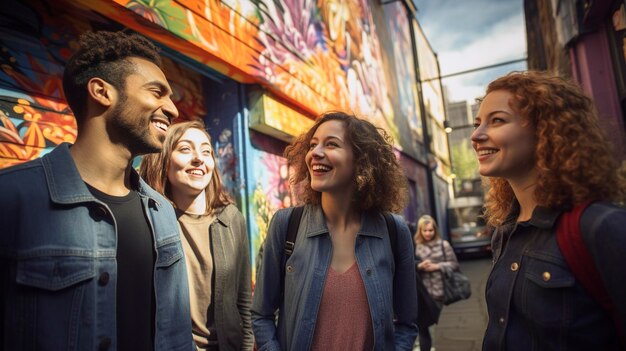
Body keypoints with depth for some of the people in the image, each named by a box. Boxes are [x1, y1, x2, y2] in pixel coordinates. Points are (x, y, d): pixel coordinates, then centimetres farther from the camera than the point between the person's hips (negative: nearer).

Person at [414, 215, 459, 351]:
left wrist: (436, 266, -10)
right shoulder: (415, 246, 0)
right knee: (422, 324, 4)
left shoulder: (443, 244, 0)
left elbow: (454, 264, 2)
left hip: (438, 291, 0)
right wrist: (418, 266, -18)